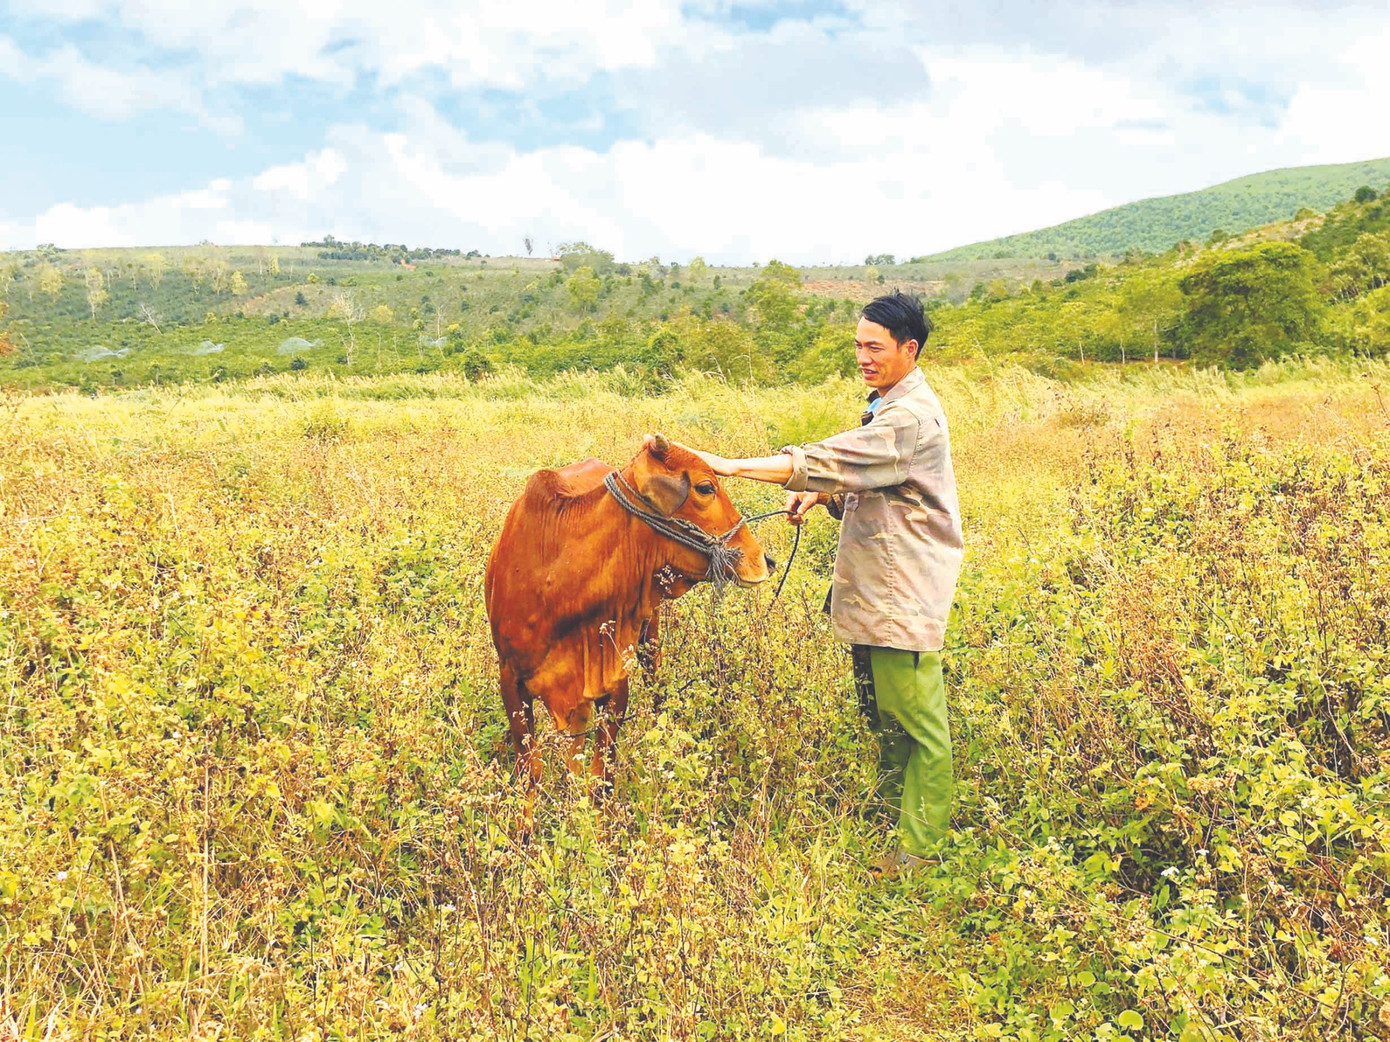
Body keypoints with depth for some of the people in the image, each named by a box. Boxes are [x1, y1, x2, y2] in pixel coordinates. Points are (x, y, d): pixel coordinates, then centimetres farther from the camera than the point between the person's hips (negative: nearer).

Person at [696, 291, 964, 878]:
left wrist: (731, 466, -26)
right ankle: (892, 815, 33)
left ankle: (920, 845, 12)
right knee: (880, 713, 19)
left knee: (917, 721, 0)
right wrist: (820, 495, 2)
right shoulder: (889, 407, 16)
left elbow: (829, 460, -26)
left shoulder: (911, 417, -18)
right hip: (875, 589, 10)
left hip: (903, 597, -10)